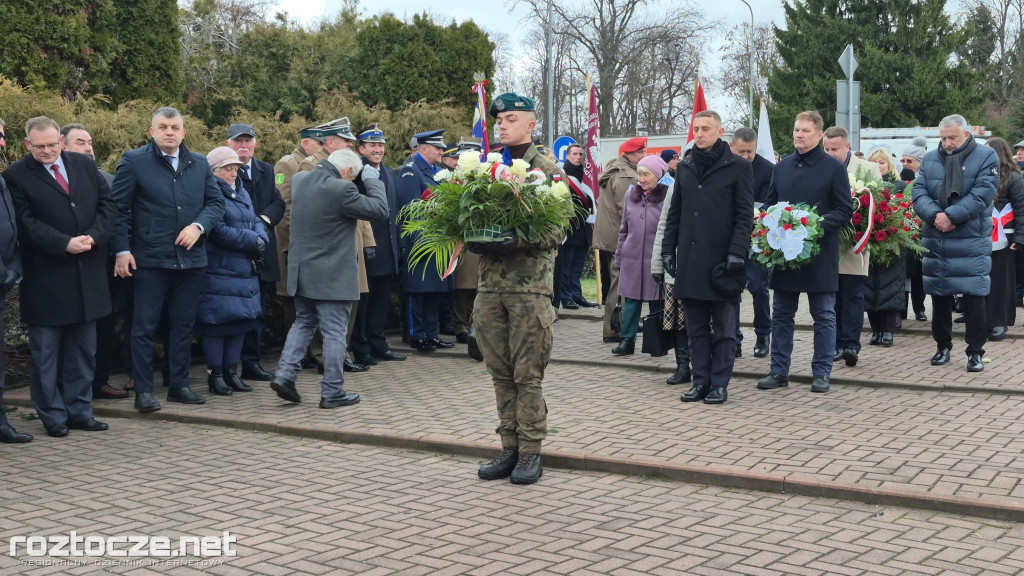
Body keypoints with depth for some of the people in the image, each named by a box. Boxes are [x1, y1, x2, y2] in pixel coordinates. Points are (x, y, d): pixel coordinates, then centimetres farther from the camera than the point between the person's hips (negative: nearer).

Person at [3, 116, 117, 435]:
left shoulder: (85, 165, 9)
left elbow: (107, 204, 7)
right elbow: (26, 224, -10)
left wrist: (94, 237, -9)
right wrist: (66, 244, -19)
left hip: (88, 275, 4)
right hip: (45, 279, -4)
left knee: (83, 349, 10)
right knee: (46, 351, 4)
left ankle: (80, 411, 20)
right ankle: (53, 417, 14)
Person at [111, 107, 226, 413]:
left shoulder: (200, 164, 10)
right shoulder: (134, 161, -2)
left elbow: (216, 202, 10)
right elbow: (119, 209, -3)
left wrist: (198, 226, -9)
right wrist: (122, 250, -10)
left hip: (191, 258, 4)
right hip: (149, 259, -4)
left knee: (184, 324, 11)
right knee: (144, 326, 0)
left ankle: (179, 385, 21)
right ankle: (143, 390, 7)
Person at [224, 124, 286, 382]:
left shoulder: (266, 171, 14)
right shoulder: (216, 170, -5)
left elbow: (278, 203, 7)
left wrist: (264, 219, -11)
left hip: (260, 253, 6)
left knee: (257, 311, 11)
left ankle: (251, 363, 20)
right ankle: (225, 368, 6)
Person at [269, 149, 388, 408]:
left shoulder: (298, 180, 3)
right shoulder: (340, 190, -21)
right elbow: (380, 209, -15)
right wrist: (371, 179, -2)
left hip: (302, 271, 7)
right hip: (332, 275, -7)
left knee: (304, 322, 22)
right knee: (334, 332, 2)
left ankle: (284, 374, 11)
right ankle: (332, 392, 8)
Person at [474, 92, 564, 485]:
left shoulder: (547, 171, -1)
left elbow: (557, 231, -8)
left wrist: (517, 242, -22)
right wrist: (472, 239, -6)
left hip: (530, 286, -5)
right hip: (490, 286, 5)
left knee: (528, 375, -1)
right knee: (501, 373, 9)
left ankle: (530, 453, 8)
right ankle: (510, 448, 19)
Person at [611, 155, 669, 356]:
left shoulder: (667, 196, -7)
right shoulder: (631, 194, 8)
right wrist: (619, 258, 13)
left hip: (656, 260, -4)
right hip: (632, 258, 4)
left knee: (657, 302, 6)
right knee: (631, 299, 4)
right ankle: (627, 340, 8)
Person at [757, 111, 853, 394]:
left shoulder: (834, 168, -3)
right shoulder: (782, 167, 11)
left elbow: (845, 210, -5)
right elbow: (769, 205, 18)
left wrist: (817, 225, -19)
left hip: (820, 254, -4)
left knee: (824, 316, 4)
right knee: (781, 314, 8)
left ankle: (822, 373, 13)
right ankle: (779, 371, 17)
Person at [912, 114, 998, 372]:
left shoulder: (986, 157, -1)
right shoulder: (930, 159, 10)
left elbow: (982, 194, -12)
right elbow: (919, 192, 0)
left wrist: (950, 215, -20)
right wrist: (934, 216, -18)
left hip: (972, 242, -4)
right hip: (934, 241, 4)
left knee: (973, 297, -5)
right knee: (939, 296, 10)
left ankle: (975, 352, 5)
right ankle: (943, 346, 23)